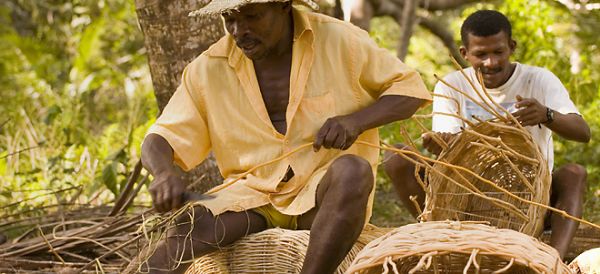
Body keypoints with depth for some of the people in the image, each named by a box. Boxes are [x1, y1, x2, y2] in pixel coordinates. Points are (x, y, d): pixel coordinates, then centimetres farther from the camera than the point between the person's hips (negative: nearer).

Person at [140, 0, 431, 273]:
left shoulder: (338, 40, -6)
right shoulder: (209, 69, -1)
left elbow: (410, 88, 3)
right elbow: (159, 141, 0)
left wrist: (357, 120, -17)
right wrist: (163, 173, -25)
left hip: (325, 193, -1)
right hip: (253, 196, 2)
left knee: (352, 170, -35)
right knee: (188, 223, -28)